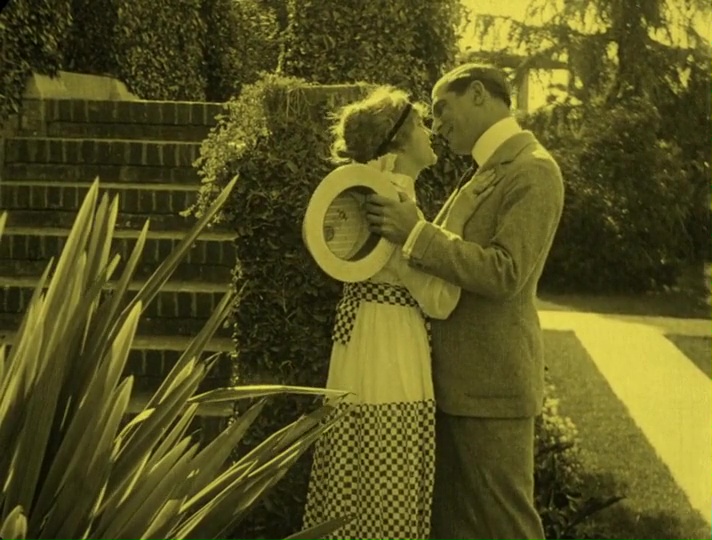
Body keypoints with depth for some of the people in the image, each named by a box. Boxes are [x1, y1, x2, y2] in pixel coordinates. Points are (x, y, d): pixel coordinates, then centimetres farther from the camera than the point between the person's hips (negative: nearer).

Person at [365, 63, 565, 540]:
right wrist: (400, 227, 7)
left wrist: (417, 233, -22)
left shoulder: (533, 171, -13)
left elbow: (504, 274, -22)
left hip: (493, 381, -9)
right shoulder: (488, 173, 16)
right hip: (457, 377, 9)